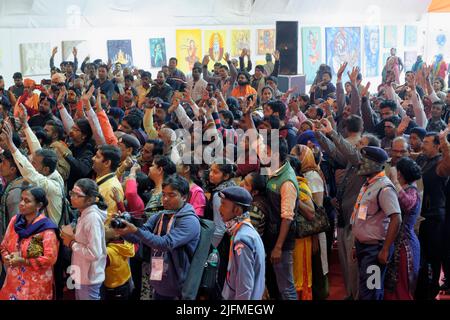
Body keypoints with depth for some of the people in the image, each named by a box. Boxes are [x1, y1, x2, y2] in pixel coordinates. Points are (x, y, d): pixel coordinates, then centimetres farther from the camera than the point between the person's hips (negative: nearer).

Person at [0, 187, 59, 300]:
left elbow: (50, 258, -18)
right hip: (13, 280, 5)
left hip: (36, 284, -5)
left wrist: (23, 261, -18)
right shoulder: (15, 220, 1)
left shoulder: (46, 228, -16)